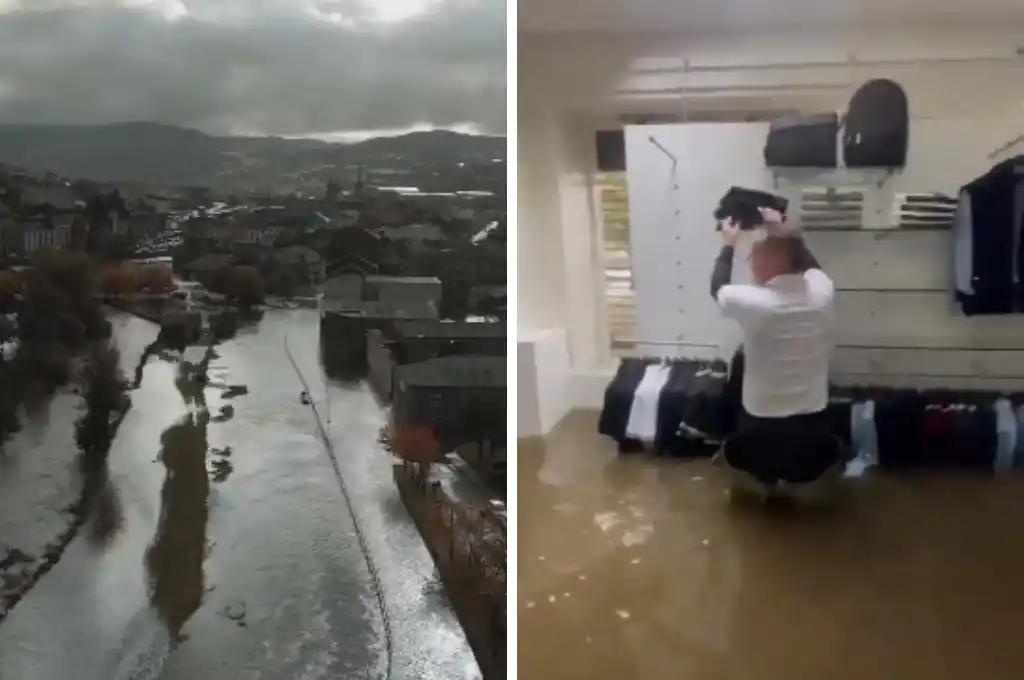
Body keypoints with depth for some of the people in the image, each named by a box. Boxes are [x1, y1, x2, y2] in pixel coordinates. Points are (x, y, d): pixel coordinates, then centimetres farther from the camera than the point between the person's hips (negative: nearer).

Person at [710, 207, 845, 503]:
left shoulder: (753, 302, -21)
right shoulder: (822, 292, -10)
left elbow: (718, 287, 4)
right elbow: (808, 264, 17)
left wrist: (729, 244, 18)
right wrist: (782, 230, 24)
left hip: (760, 429, -2)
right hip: (812, 429, 2)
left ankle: (761, 481, 16)